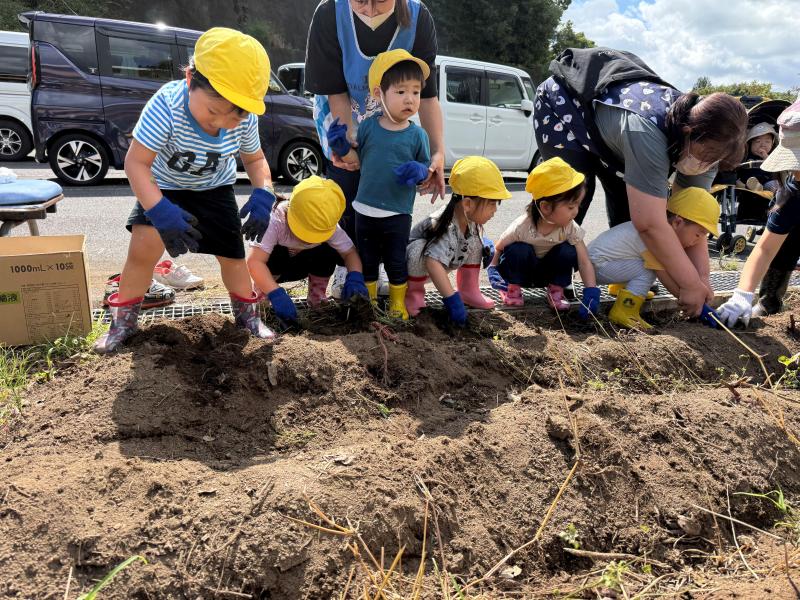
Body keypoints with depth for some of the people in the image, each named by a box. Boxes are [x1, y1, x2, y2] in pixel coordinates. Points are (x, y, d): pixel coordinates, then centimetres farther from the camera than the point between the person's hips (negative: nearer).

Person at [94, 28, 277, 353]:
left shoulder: (246, 119, -25)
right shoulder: (166, 106, -36)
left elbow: (255, 159, -7)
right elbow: (136, 162, -33)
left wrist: (263, 194, -27)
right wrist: (160, 211, -46)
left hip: (215, 189, 3)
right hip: (164, 186, -2)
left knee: (233, 253, 2)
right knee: (145, 246, -18)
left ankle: (248, 314, 27)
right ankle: (123, 321, 5)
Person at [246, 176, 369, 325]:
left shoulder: (329, 227, -25)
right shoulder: (275, 221, -37)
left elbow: (350, 252, -20)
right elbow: (254, 261, -46)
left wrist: (355, 276, -42)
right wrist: (276, 294, -57)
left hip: (301, 265, 3)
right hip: (275, 266, -3)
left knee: (327, 252, -26)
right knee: (276, 254, -36)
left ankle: (318, 301, -5)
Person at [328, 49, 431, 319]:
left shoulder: (417, 134, -8)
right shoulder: (368, 127, -4)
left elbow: (426, 166, 2)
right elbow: (357, 158, 8)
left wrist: (418, 171, -20)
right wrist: (342, 148, -10)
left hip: (398, 213, -2)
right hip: (365, 210, 2)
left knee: (396, 263, 11)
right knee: (367, 261, 16)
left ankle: (398, 303, 30)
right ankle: (368, 300, 35)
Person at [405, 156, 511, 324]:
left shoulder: (470, 218, -18)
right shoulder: (447, 229, -42)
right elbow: (433, 263, -54)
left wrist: (486, 247, -4)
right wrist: (451, 299, -55)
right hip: (416, 261, -8)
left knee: (475, 241, -3)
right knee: (419, 249, -38)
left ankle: (468, 291, 6)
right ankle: (414, 294, -12)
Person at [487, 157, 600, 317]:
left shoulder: (570, 228, -22)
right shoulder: (522, 226, -30)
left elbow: (584, 261, -24)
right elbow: (498, 248, -15)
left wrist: (591, 291, -35)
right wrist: (493, 268, -30)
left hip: (546, 272, 3)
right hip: (521, 269, -2)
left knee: (568, 251, -24)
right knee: (519, 250, -33)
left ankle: (556, 290, -1)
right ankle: (513, 288, -7)